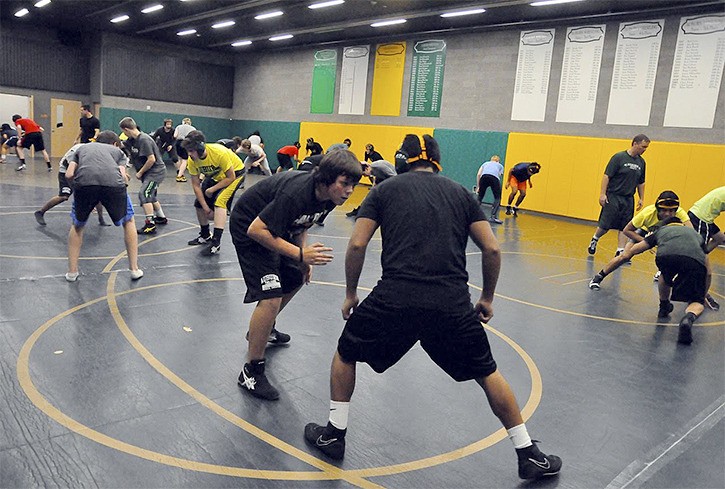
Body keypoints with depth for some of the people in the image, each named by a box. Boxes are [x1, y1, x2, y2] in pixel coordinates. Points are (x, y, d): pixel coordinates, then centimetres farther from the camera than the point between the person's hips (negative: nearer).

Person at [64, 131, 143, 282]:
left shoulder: (82, 148, 36)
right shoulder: (118, 151, 34)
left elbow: (69, 175, 19)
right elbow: (123, 175, 14)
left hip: (84, 181, 1)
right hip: (113, 182, -1)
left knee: (77, 226, 26)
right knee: (128, 222, 24)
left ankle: (72, 272, 27)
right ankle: (134, 269, 24)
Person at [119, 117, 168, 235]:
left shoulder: (144, 140, -22)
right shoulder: (132, 140, 5)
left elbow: (151, 159, -26)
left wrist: (140, 172, -16)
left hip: (156, 171, -10)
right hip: (150, 172, 10)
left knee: (144, 194, -19)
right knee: (151, 196, 22)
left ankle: (150, 225, -20)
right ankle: (161, 218, 40)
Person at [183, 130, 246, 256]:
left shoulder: (220, 153, -37)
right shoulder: (192, 160, -20)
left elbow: (230, 177, -26)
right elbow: (196, 185, -14)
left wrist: (212, 189, -24)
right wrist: (206, 208, -17)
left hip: (235, 172, -7)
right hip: (215, 176, 7)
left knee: (219, 201, -27)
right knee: (199, 204, 5)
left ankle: (216, 243, -26)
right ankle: (205, 236, 30)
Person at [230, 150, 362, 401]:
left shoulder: (327, 196, -9)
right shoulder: (296, 193, -36)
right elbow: (256, 230, -34)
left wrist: (304, 259, -3)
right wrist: (299, 254, -36)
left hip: (275, 227, 9)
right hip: (249, 229, -9)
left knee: (295, 280, 23)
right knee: (271, 297, -20)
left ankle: (264, 328, 47)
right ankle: (251, 372, -7)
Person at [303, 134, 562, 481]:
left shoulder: (385, 189, 13)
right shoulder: (460, 193, 17)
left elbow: (357, 244, 3)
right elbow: (492, 249, 9)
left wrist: (350, 294, 16)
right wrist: (487, 299, 22)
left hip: (394, 298, -1)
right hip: (453, 304, 2)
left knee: (345, 354, 25)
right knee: (488, 374, 24)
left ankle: (334, 434, 32)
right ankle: (529, 455, 31)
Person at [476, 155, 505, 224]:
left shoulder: (485, 163, 36)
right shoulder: (500, 165, 34)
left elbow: (478, 174, 22)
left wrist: (478, 186, 24)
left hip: (484, 176, 2)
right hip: (495, 178, -2)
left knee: (480, 197, 15)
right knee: (497, 198, 8)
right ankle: (493, 217, -5)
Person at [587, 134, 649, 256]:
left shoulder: (641, 162, 10)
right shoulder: (619, 157, -8)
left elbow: (641, 182, 18)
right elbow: (606, 176, -10)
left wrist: (641, 198, 14)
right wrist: (602, 194, -16)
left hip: (628, 199, 5)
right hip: (613, 196, -5)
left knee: (625, 227, 3)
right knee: (605, 224, -1)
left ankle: (620, 251, 7)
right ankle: (594, 240, 24)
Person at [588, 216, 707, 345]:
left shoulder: (660, 230, 39)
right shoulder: (695, 233, 44)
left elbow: (626, 254, 39)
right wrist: (704, 295, 63)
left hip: (666, 257, 0)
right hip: (695, 261, 0)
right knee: (697, 303, 13)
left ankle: (664, 306, 45)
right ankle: (689, 317, -17)